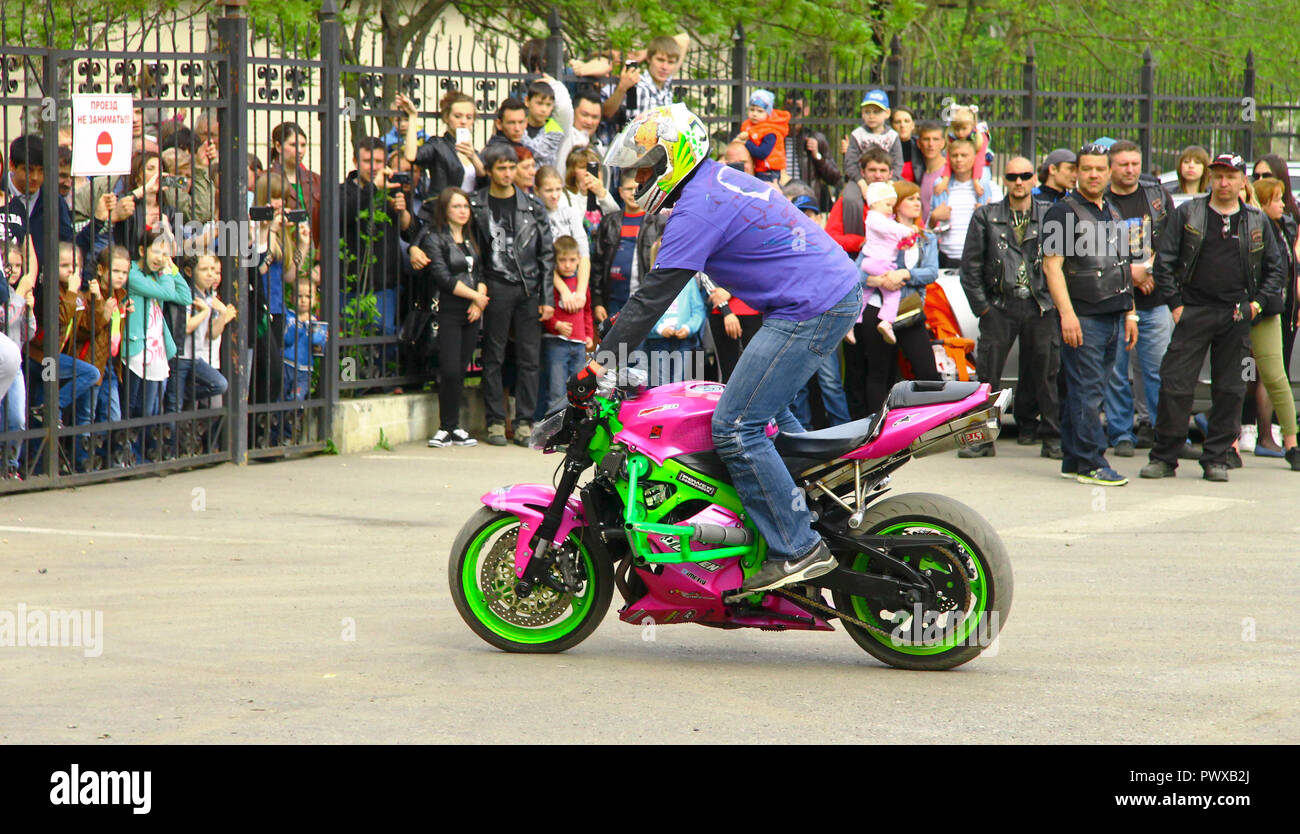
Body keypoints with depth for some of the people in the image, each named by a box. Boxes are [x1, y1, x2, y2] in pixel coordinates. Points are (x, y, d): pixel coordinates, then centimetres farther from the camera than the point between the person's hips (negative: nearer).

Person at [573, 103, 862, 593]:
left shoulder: (697, 208, -13)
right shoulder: (721, 180, 18)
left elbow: (656, 294, -17)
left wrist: (598, 364, -16)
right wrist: (624, 320, 31)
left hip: (808, 313, -11)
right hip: (840, 291, 11)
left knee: (736, 428, -11)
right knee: (767, 411, 24)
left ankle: (798, 549, -12)